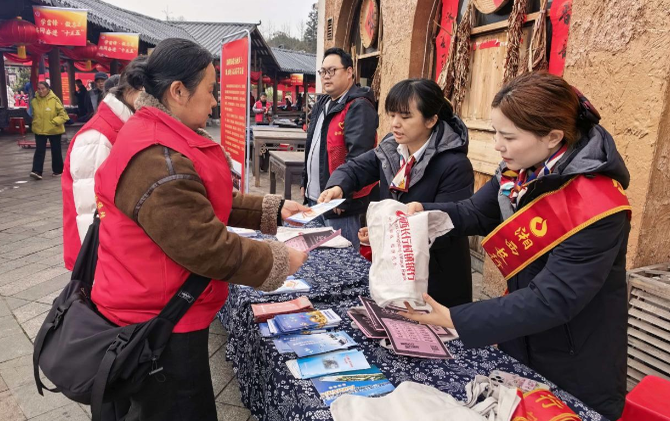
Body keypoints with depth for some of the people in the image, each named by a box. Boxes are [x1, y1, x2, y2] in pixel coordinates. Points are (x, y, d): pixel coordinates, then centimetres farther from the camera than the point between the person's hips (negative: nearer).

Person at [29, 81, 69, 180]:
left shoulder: (54, 100, -10)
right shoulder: (34, 101, 0)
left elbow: (63, 114, -9)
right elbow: (32, 114, 14)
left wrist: (55, 122, -19)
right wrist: (34, 125, 6)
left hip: (54, 131, -2)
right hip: (39, 130, 2)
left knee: (56, 151, 11)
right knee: (39, 151, -5)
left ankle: (58, 170, 25)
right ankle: (37, 171, -10)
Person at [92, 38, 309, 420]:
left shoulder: (162, 138, 6)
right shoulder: (156, 160, -29)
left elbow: (210, 203, 12)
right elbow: (206, 248, -28)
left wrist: (272, 210, 4)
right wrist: (280, 261, -16)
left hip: (161, 311, 10)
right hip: (159, 324, -10)